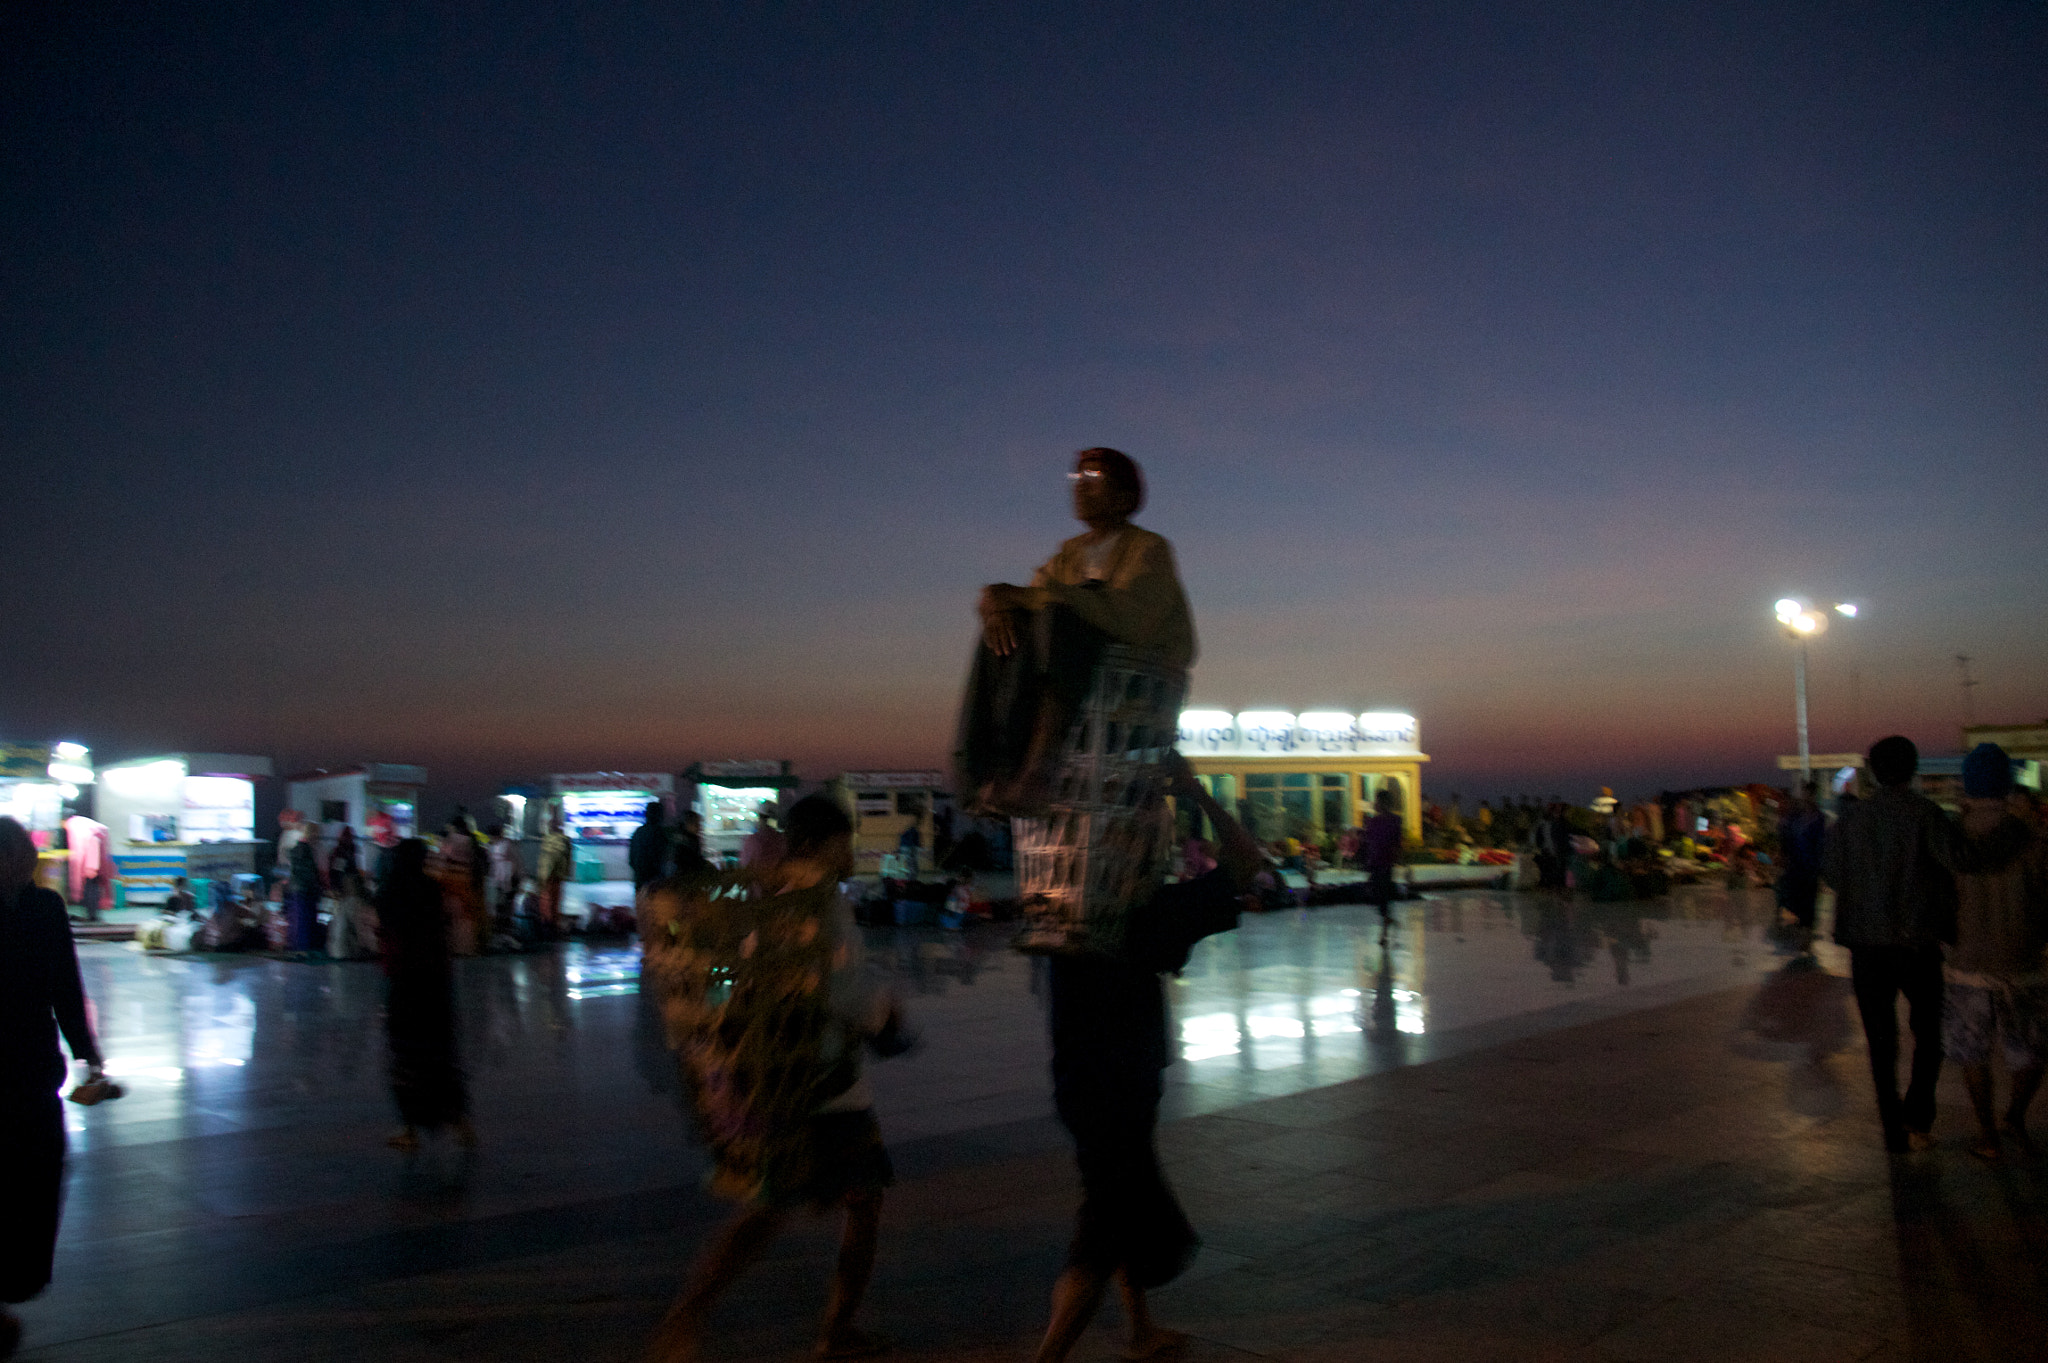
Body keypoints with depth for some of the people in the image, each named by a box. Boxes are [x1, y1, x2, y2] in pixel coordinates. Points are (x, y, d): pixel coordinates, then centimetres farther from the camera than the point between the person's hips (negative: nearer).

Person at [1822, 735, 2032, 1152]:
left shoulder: (1851, 819, 3)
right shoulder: (1923, 813, -8)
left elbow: (1831, 872, 11)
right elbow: (1963, 856, -21)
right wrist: (2016, 825, -13)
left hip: (1867, 945, 2)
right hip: (1916, 943, -2)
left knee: (1882, 1042, 11)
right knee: (1928, 1034, 16)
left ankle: (1894, 1131, 12)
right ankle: (1917, 1117, 2)